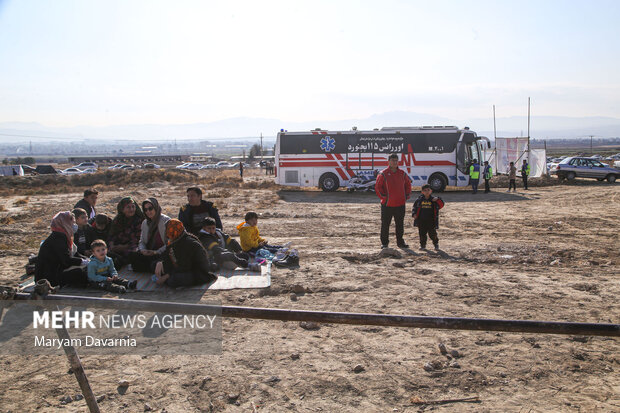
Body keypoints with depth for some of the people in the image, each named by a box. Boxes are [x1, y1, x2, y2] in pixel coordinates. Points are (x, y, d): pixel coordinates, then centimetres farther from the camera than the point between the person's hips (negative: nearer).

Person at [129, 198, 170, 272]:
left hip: (162, 253, -6)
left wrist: (156, 252, -20)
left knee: (155, 265, -35)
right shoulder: (145, 223, 14)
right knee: (132, 256, -22)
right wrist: (142, 250, -7)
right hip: (148, 252, 6)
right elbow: (141, 241, 17)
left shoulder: (166, 221, -7)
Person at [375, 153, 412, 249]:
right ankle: (384, 243, 13)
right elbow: (377, 187, -4)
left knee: (400, 224, 10)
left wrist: (406, 196, 9)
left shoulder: (402, 173, 7)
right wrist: (383, 197, -8)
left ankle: (400, 242, 21)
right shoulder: (383, 174, -5)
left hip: (400, 204, 4)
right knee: (385, 224, 3)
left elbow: (408, 184, 18)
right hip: (387, 205, -3)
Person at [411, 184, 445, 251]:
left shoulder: (433, 200, 1)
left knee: (432, 234, 0)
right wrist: (414, 214, -3)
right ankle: (423, 244, 22)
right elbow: (415, 207, 11)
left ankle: (436, 243, 23)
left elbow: (441, 205, -6)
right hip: (421, 220, 2)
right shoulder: (419, 199, 3)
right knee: (422, 233, 6)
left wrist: (437, 199, -23)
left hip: (431, 221, -2)